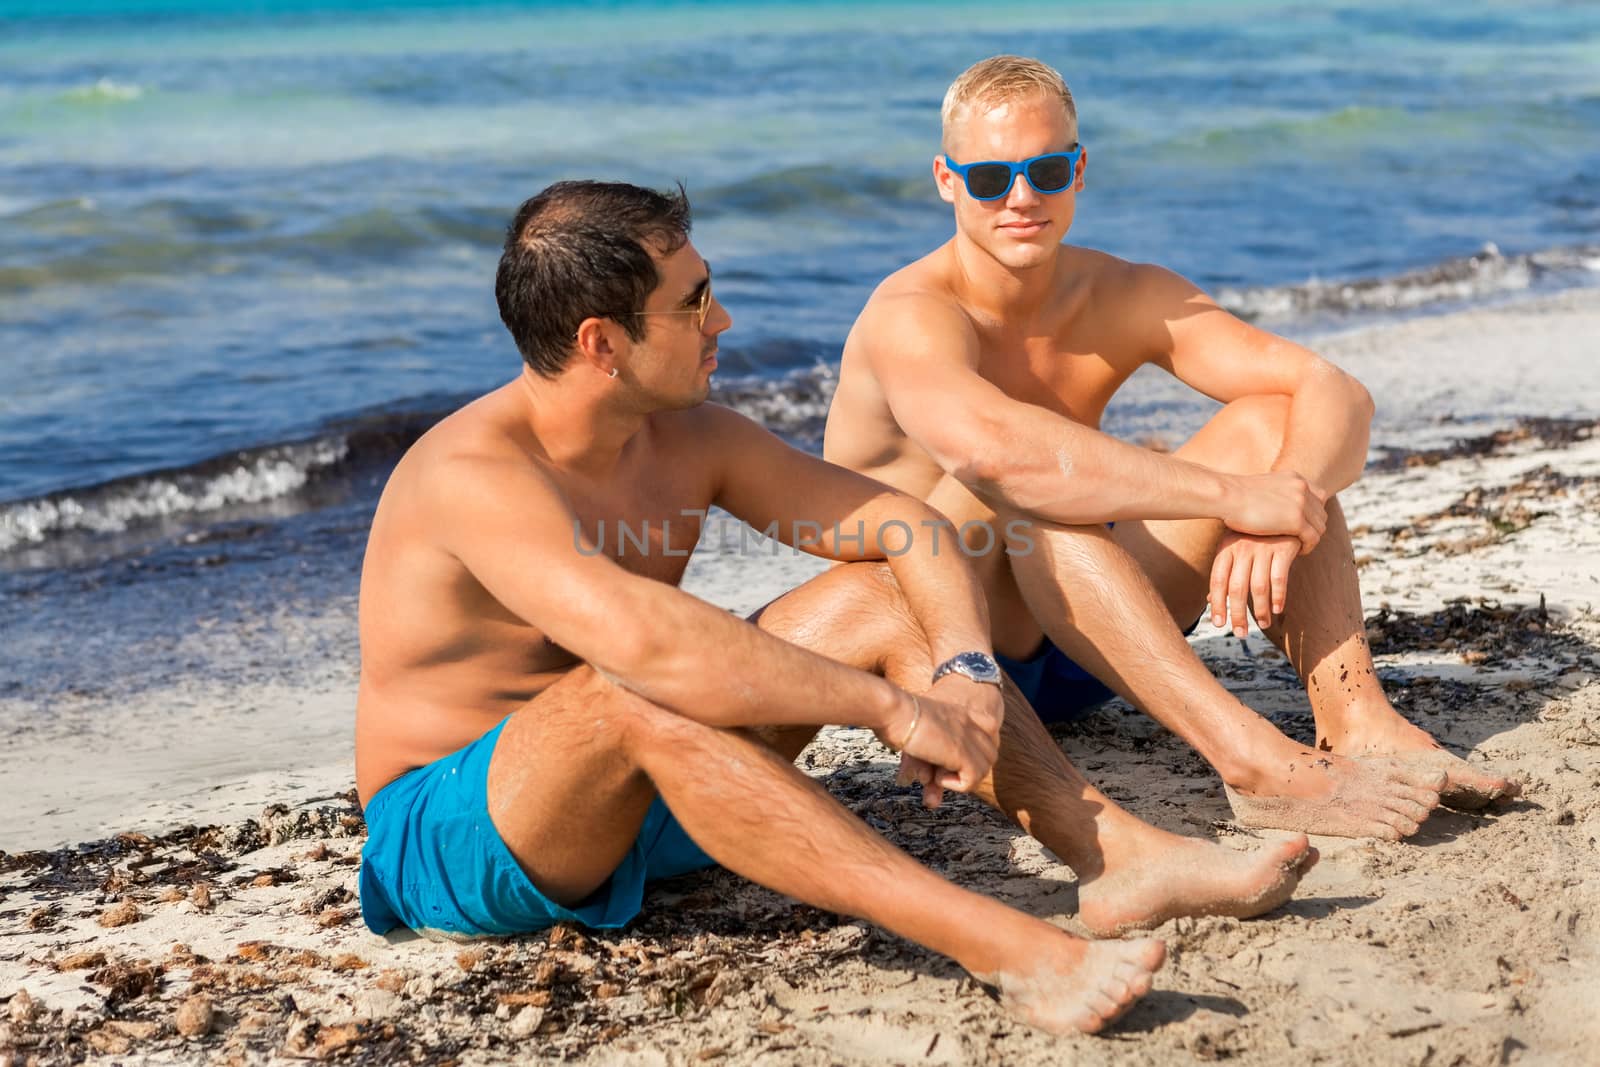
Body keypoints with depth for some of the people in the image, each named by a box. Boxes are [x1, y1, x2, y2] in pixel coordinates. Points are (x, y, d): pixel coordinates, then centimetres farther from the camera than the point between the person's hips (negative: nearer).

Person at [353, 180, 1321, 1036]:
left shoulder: (687, 438, -2)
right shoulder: (475, 475, -26)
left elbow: (903, 523, 0)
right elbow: (644, 639, -42)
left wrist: (967, 670, -19)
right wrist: (890, 706, -38)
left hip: (641, 798, 8)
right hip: (453, 833, -7)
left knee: (875, 597, -5)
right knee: (634, 694, -39)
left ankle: (1118, 858, -15)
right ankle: (1004, 948, -45)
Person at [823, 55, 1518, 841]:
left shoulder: (1123, 297, -1)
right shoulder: (910, 318, -20)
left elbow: (1337, 393, -10)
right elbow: (995, 446, -43)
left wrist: (1280, 514, -32)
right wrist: (1235, 496, -41)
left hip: (1076, 668, 6)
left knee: (1271, 421, -9)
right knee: (1022, 481, -36)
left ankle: (1357, 721, -23)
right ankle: (1255, 762, -41)